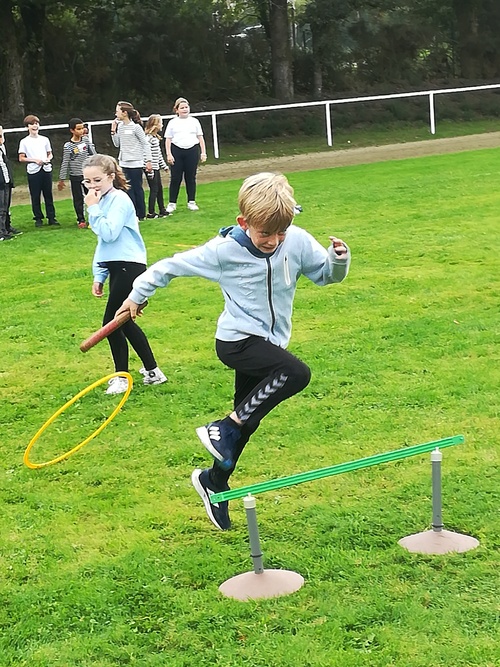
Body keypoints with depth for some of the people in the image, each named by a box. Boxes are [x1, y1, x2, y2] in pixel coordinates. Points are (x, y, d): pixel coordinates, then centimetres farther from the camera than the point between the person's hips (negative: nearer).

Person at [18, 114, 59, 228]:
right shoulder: (24, 142, 1)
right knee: (35, 196, 2)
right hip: (33, 171, -2)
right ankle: (38, 218, 11)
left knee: (48, 195, 4)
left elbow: (50, 154, 17)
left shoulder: (45, 139, 10)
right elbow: (21, 158, -1)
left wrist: (48, 159, -6)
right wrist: (35, 160, -12)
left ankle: (51, 217, 9)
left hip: (46, 169, 2)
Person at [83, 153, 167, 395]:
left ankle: (121, 377, 7)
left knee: (112, 321, -5)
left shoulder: (119, 200, -13)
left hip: (129, 267, -10)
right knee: (123, 322, 15)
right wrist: (98, 275, 16)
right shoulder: (102, 201, 14)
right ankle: (152, 371, 25)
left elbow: (108, 234, -26)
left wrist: (93, 209, -18)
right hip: (117, 268, 10)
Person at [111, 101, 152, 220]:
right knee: (128, 189, 7)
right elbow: (117, 144, 14)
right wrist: (113, 131, 4)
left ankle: (141, 214, 11)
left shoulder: (136, 127, -10)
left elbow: (145, 144, -7)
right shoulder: (120, 126, 8)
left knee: (137, 188, 1)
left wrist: (148, 161, -11)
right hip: (124, 163, 6)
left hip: (135, 163, -6)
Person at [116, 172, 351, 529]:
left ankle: (214, 482, 37)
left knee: (247, 422, 14)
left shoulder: (298, 241, -9)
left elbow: (327, 274, 4)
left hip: (267, 344, 5)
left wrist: (339, 258, -18)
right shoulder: (224, 250, -17)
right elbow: (171, 265, -6)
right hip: (237, 340, -5)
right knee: (297, 373, -29)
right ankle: (223, 430, -20)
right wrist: (138, 295, 2)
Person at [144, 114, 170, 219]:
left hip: (156, 168, 10)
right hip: (151, 169, -10)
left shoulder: (156, 137, 12)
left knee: (160, 189, 15)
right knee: (154, 190, -4)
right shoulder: (148, 138, -19)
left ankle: (162, 210, 25)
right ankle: (150, 213, 2)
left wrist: (164, 165, 24)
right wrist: (149, 170, -22)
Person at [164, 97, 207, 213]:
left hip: (192, 151, 1)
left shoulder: (194, 121, 12)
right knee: (175, 178, -2)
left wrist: (203, 152, 6)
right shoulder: (173, 122, 8)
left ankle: (191, 202, 13)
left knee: (191, 177, 5)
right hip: (176, 151, -1)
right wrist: (169, 154, -5)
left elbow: (200, 138, 13)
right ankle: (172, 203, 4)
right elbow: (168, 139, 5)